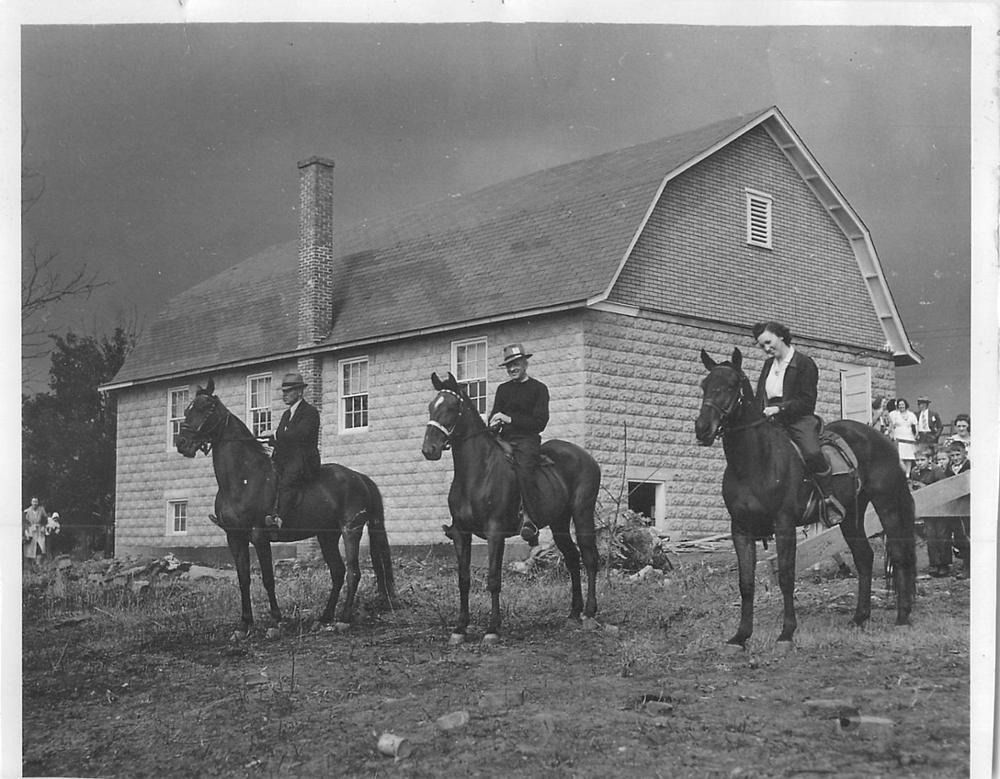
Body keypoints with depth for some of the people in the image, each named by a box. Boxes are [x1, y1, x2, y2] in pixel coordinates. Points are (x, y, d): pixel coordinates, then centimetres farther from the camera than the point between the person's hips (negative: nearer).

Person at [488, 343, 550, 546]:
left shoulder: (538, 388, 6)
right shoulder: (503, 389, 22)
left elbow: (540, 422, -3)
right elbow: (494, 415, 19)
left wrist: (510, 419, -12)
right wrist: (493, 424, -6)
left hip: (527, 440, -6)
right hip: (503, 440, 6)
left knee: (524, 472, -30)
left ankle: (529, 520, -35)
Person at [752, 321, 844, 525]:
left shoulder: (804, 363, -1)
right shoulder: (768, 365, 20)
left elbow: (806, 401, -7)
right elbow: (760, 398, 23)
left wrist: (780, 408, -18)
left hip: (799, 419, -6)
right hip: (771, 421, 7)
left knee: (812, 452, -32)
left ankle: (830, 500, -20)